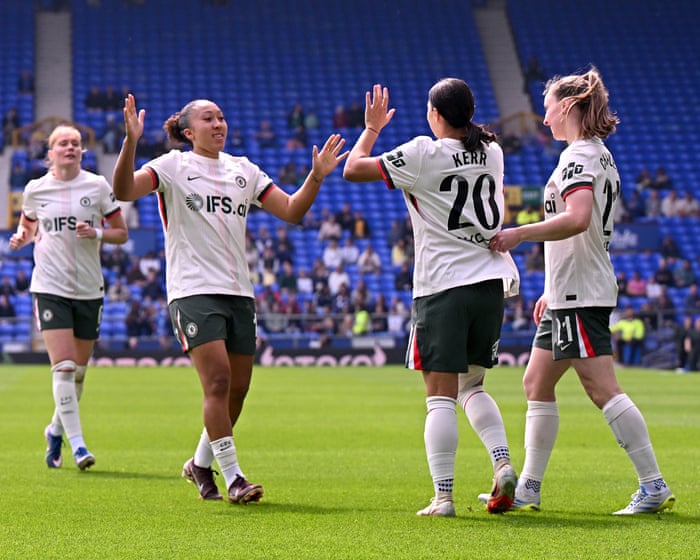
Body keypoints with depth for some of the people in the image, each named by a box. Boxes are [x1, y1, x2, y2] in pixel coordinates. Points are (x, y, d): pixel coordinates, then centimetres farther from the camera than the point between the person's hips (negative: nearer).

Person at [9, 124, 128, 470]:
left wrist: (97, 234, -15)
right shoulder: (35, 189, 2)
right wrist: (21, 237, -2)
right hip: (50, 288, -2)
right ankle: (77, 443, -14)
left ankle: (56, 430, 32)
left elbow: (122, 234, 4)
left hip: (89, 290, 2)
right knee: (63, 367, -15)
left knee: (79, 370, 9)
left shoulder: (98, 186, 1)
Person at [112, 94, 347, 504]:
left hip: (239, 292, 6)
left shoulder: (244, 170, 14)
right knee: (218, 380, -17)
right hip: (193, 290, -6)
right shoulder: (173, 166, -1)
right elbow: (124, 191, -16)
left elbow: (291, 211, 12)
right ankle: (233, 478, -10)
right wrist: (131, 141, -30)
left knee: (238, 389, 7)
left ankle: (201, 464, 29)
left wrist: (316, 177, -3)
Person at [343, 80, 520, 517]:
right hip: (490, 282, 5)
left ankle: (443, 496, -8)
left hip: (443, 287, -5)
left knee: (441, 396, -4)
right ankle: (503, 464, 0)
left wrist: (373, 127, 12)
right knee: (473, 386, 19)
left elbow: (353, 169, -3)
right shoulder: (492, 152, 9)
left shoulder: (424, 154, -8)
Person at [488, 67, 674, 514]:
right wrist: (553, 290, 25)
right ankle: (528, 489, 16)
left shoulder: (579, 156, -13)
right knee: (537, 383, 12)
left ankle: (654, 486, -11)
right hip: (570, 293, 11)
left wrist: (517, 234, -22)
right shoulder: (599, 156, 18)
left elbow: (577, 219, -29)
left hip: (579, 295, -11)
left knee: (602, 387, -11)